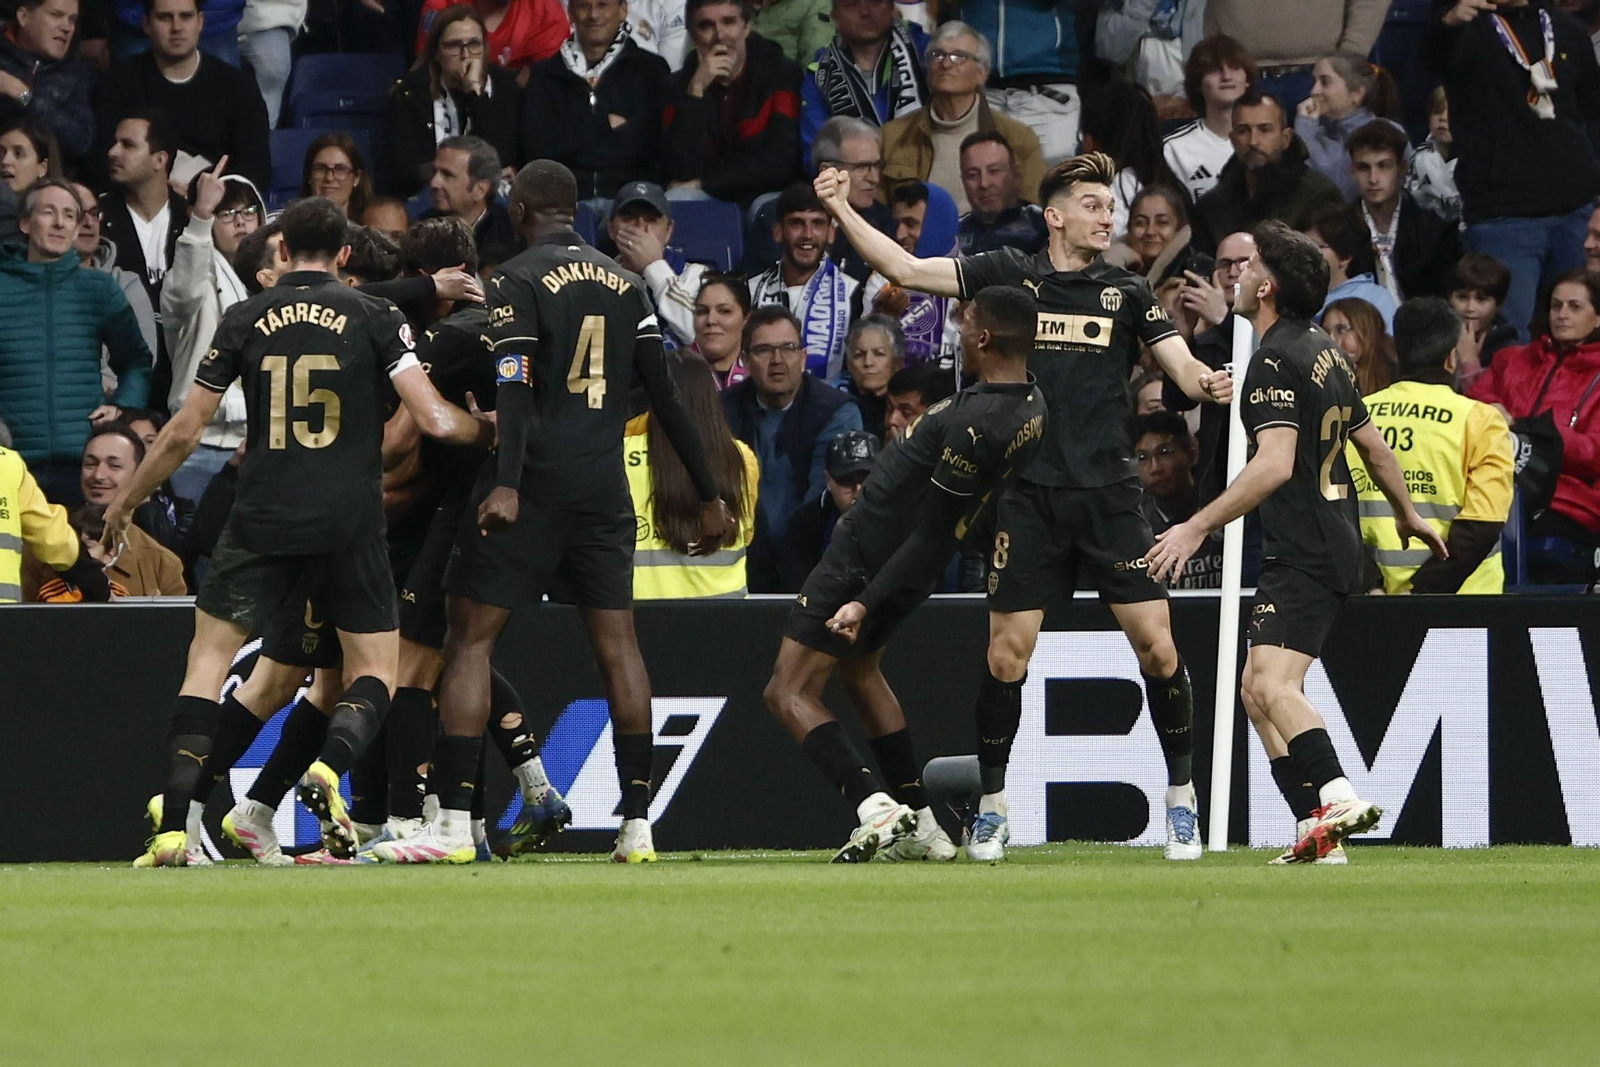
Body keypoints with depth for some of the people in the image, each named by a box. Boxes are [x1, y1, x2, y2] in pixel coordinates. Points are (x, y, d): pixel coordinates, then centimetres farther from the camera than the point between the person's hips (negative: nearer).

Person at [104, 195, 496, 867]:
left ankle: (173, 826, -5)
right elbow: (433, 420, -5)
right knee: (374, 668, 12)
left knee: (209, 655, 9)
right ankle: (329, 768, -20)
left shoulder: (244, 321, 5)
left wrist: (125, 503, 21)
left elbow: (184, 432, 8)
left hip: (261, 521, 1)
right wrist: (494, 431, 16)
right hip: (349, 525, -1)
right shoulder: (373, 317, 1)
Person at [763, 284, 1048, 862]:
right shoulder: (1032, 403, -1)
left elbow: (930, 535, -25)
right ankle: (921, 828, 28)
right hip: (908, 574, 10)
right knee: (859, 668, 30)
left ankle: (876, 808, -19)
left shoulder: (973, 424, -29)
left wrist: (865, 603, -22)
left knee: (790, 695, -4)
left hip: (865, 563, -10)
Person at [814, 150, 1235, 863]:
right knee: (1007, 651, -3)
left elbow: (1183, 366, 3)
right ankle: (991, 807, 13)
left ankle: (1181, 799, 8)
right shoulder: (1010, 275, 7)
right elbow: (906, 270, 5)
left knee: (1156, 643, -6)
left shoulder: (1127, 293, 9)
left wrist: (1209, 382, -21)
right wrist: (841, 210, -5)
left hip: (1109, 495, 0)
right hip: (1028, 496, 0)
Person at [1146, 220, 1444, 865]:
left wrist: (1198, 527, -26)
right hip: (1335, 547, 10)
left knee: (1273, 685, -23)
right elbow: (1371, 443, 28)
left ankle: (1337, 798, -40)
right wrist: (1407, 515, 42)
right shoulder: (1323, 350, 16)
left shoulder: (1276, 361, -14)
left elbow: (1276, 464, -25)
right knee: (1256, 689, 13)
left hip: (1304, 556, -10)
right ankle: (1317, 832, 8)